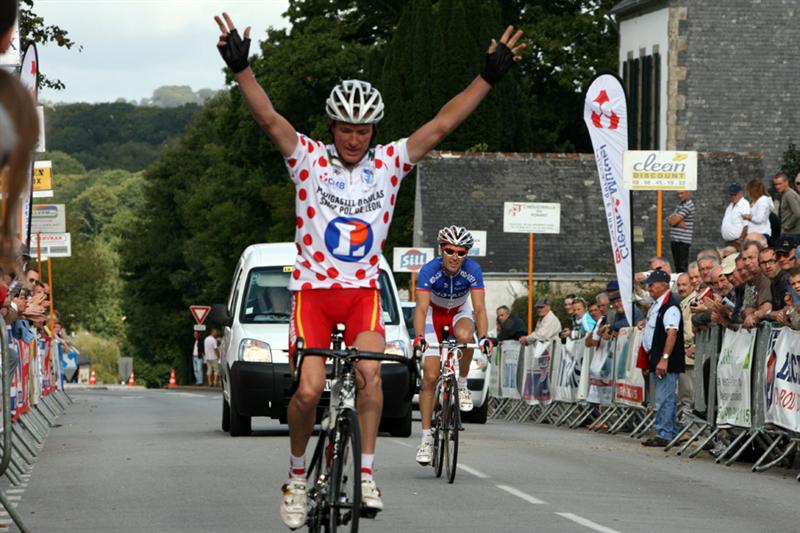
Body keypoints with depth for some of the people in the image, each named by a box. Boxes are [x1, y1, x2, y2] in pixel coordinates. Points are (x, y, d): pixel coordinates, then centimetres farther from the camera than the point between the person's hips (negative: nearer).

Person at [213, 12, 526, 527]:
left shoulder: (390, 162, 1)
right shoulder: (309, 159, -5)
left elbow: (441, 125, -5)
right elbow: (270, 118, -17)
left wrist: (489, 77, -12)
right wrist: (241, 68, -32)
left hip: (363, 291, 2)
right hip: (313, 289, -1)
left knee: (370, 372, -22)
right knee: (310, 390, -12)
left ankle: (366, 474, -15)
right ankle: (297, 477, 9)